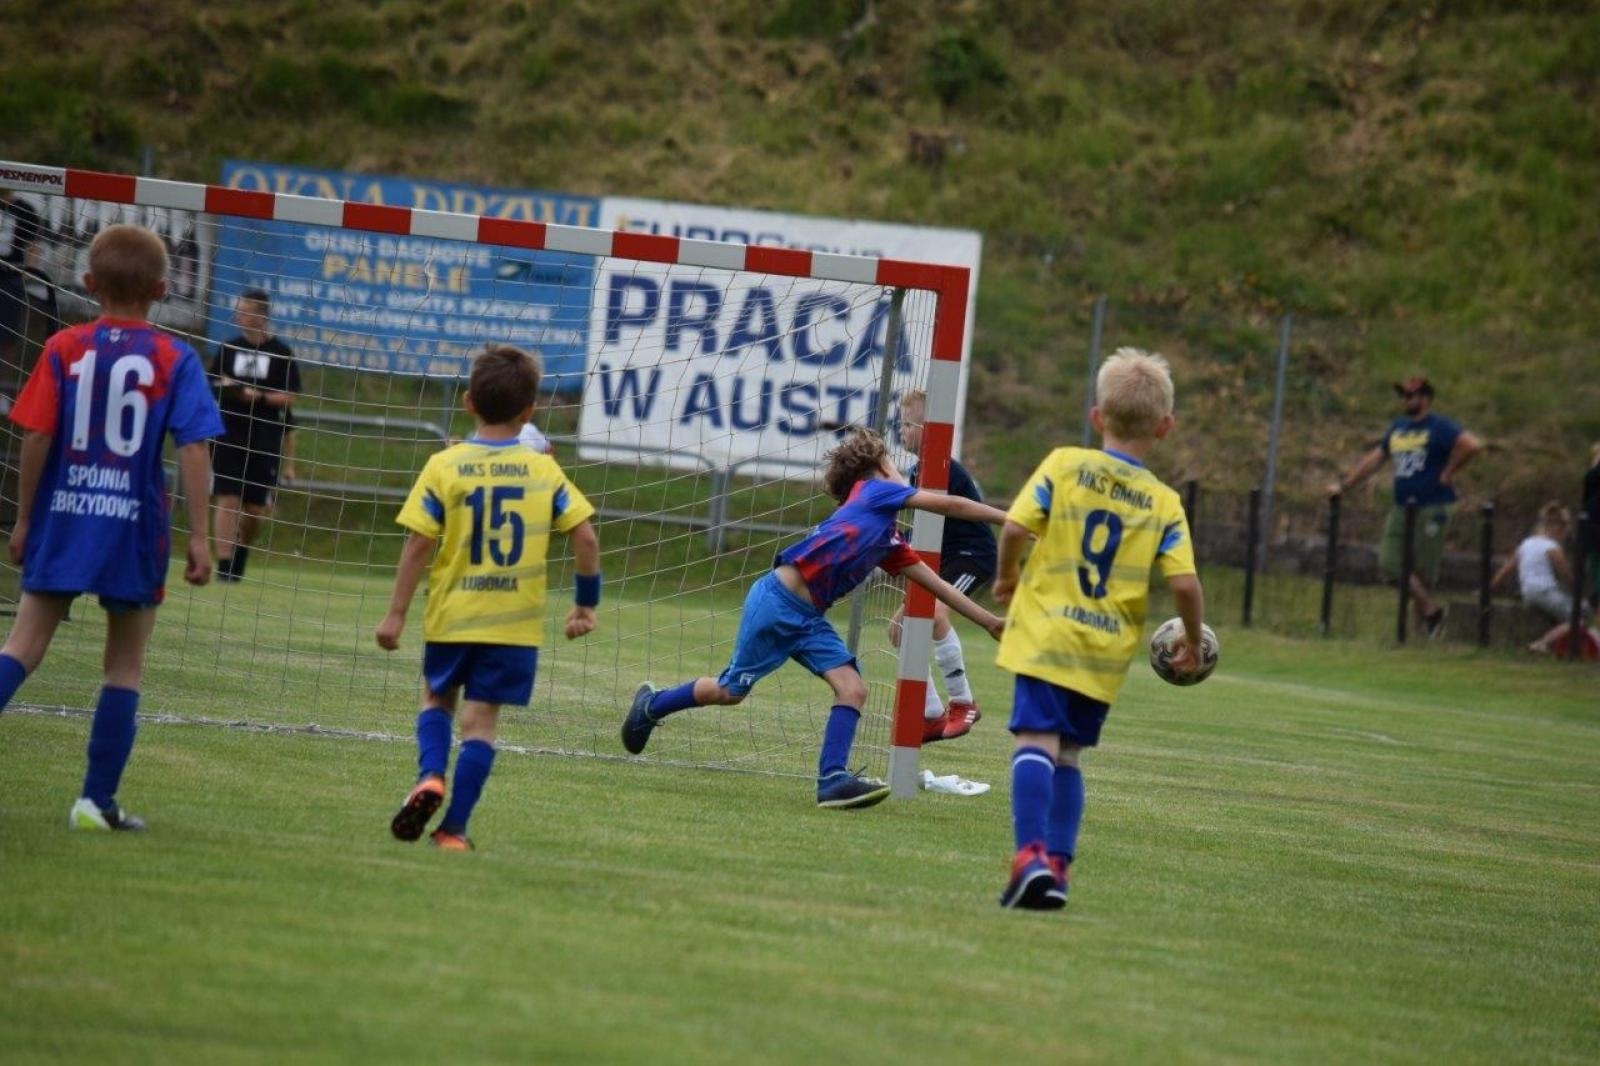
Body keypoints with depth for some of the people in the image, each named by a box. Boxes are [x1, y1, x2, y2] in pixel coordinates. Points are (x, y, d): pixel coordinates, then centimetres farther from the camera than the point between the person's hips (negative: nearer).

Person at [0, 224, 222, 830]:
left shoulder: (64, 349, -1)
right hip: (134, 524, -1)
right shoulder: (175, 361, -4)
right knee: (125, 665, 9)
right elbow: (193, 450, -9)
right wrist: (198, 538, -6)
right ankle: (97, 800, 8)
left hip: (62, 515, 1)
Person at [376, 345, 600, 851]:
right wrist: (586, 603, 8)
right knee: (481, 719, 4)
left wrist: (395, 614, -3)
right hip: (514, 621, 0)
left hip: (451, 615, 0)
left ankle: (430, 777, -5)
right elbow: (585, 538, -4)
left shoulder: (444, 467, -6)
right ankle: (454, 827, 0)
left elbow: (418, 545, -8)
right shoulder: (544, 471, -1)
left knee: (437, 699, 21)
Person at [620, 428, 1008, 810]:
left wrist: (988, 621, 14)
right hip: (778, 601, -8)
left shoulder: (890, 543, 15)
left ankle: (832, 780, -12)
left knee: (853, 689, -9)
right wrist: (1005, 517, -7)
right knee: (731, 691, 5)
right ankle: (651, 705, 28)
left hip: (808, 619, 8)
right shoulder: (873, 490, -6)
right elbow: (949, 505, -11)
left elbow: (937, 585, 17)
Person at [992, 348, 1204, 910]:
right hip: (1107, 652, 3)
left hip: (1047, 636, -3)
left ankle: (1032, 855, -31)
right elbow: (1185, 584, -5)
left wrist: (1006, 575, 11)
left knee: (1037, 742, -11)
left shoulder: (1063, 464, 0)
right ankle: (1058, 865, 10)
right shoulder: (1165, 504, 4)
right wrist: (1193, 643, 12)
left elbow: (1015, 527, -9)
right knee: (1066, 755, 17)